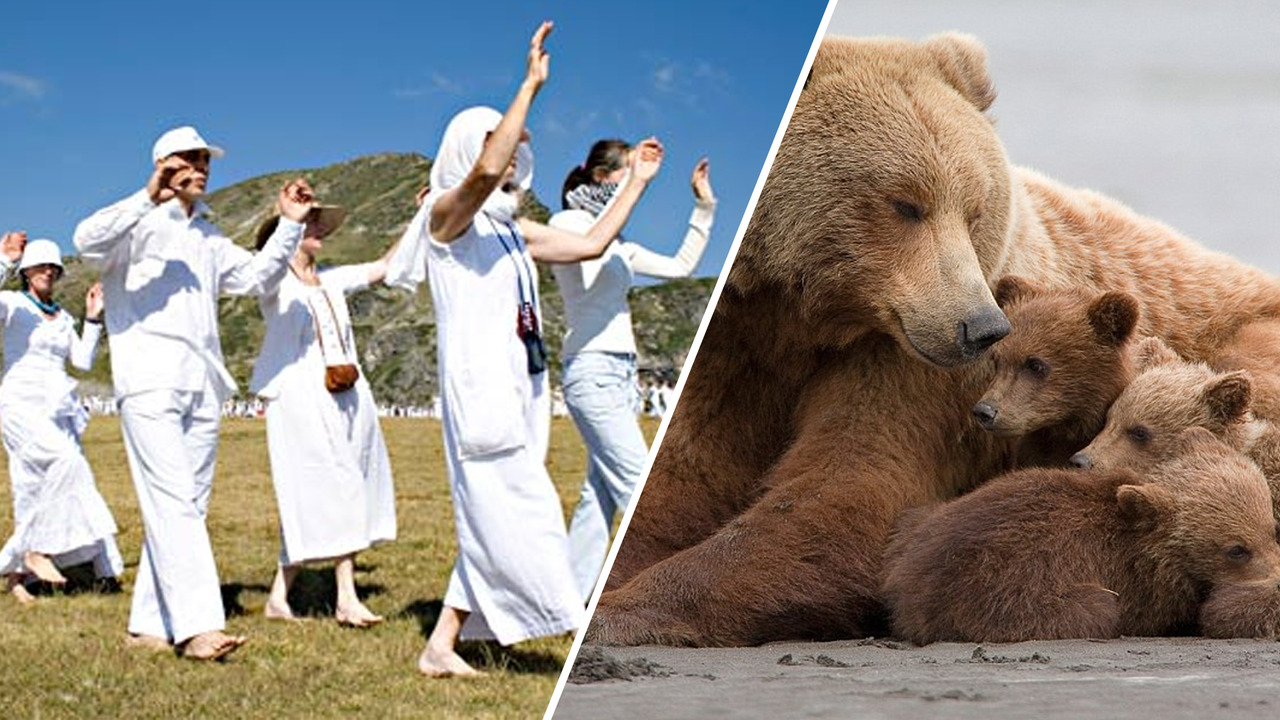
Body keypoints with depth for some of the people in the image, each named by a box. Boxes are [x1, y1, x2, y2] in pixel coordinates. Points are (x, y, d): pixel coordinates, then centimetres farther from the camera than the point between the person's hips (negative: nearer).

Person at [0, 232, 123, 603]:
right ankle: (37, 549, -21)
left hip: (58, 410, 6)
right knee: (68, 461, -29)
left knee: (35, 497, 2)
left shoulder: (62, 317, 19)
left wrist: (93, 319, 7)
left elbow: (83, 360, 12)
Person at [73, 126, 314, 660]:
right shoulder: (137, 223, 2)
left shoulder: (207, 237, 25)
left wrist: (290, 225, 15)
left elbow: (257, 276, 26)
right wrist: (149, 199, -29)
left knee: (187, 505, 6)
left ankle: (150, 623, 11)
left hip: (202, 386, 8)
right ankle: (197, 625, -24)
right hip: (150, 382, -8)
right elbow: (87, 240, -18)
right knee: (173, 501, -16)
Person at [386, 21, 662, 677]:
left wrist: (637, 182, 22)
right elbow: (486, 171, -24)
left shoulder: (512, 230, 21)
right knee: (522, 513, -10)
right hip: (478, 385, -9)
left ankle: (441, 647, 11)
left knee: (495, 524, 7)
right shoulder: (447, 212, -3)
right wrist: (531, 85, -22)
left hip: (519, 387, 9)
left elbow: (589, 245, 22)